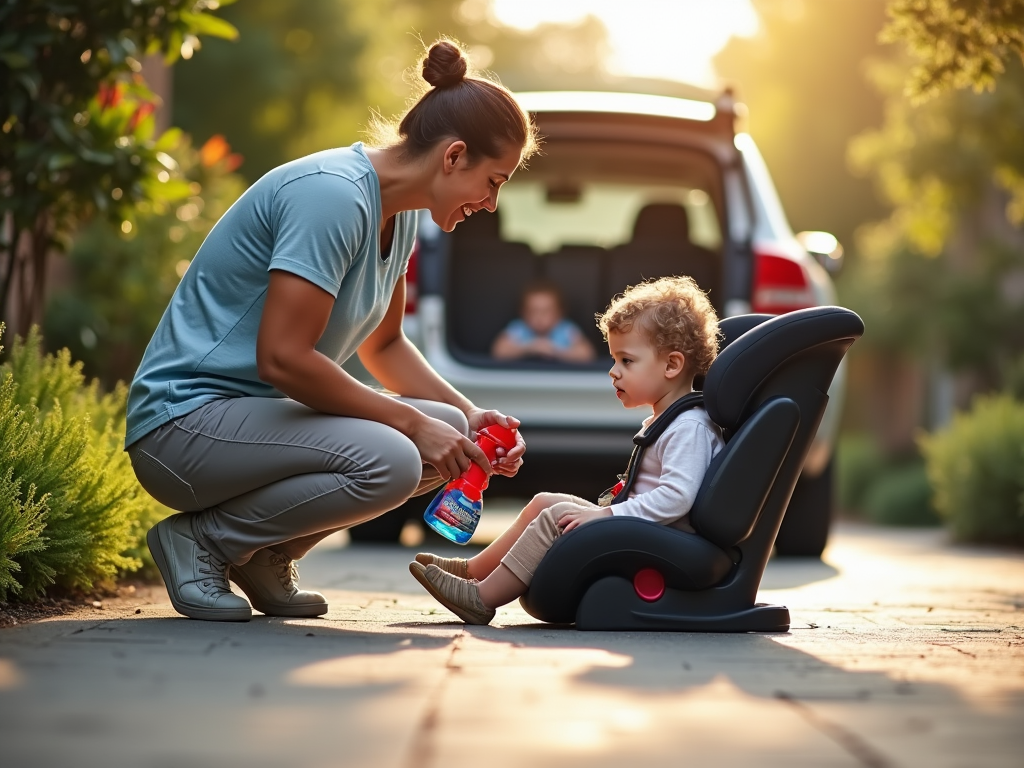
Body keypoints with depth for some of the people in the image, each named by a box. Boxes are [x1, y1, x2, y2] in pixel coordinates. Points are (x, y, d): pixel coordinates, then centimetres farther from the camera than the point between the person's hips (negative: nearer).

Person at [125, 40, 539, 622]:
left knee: (445, 432, -3)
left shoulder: (400, 215, 9)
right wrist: (411, 422, -20)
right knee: (386, 460, -30)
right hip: (185, 418, -10)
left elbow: (384, 345, 21)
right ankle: (201, 538, -9)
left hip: (261, 416, 10)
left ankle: (266, 556, 8)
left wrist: (468, 416, 6)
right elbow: (282, 356, -27)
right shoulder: (331, 193, -22)